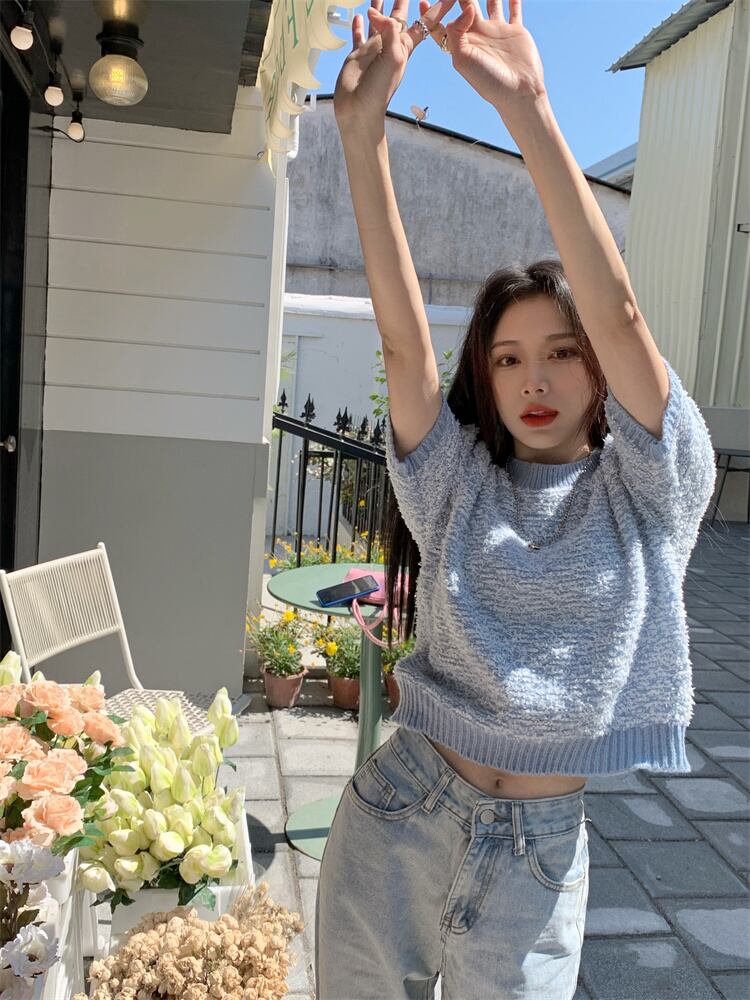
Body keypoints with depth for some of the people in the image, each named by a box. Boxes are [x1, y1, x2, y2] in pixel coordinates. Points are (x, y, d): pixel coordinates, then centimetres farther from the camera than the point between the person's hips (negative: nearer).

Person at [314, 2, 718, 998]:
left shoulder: (650, 489, -5)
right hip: (397, 820, 2)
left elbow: (618, 311, -19)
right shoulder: (456, 485, 0)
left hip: (541, 848, -1)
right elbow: (402, 335, -12)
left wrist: (526, 107, -26)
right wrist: (361, 132, -20)